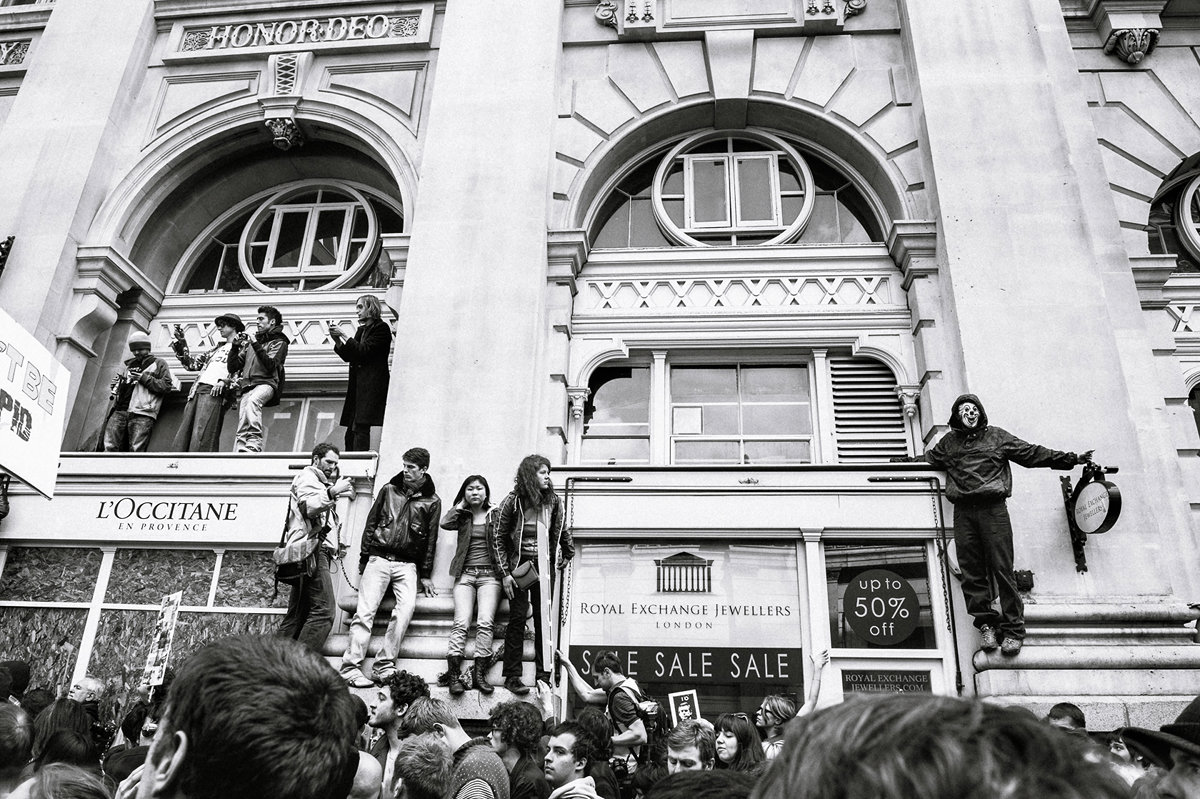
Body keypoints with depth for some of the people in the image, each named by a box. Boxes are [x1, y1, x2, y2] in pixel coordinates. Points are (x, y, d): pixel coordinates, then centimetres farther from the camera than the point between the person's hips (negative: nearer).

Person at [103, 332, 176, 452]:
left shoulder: (159, 363, 14)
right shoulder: (129, 365, 30)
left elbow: (167, 386, 2)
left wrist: (144, 378, -6)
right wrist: (117, 383, 18)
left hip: (142, 413, -5)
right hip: (119, 411, 5)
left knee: (135, 450, -15)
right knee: (109, 448, -9)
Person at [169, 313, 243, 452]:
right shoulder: (218, 348, 33)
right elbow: (193, 363, 32)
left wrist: (225, 381, -18)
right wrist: (181, 343, 23)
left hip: (214, 392, -8)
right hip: (197, 391, 8)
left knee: (201, 438, -22)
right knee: (182, 438, -6)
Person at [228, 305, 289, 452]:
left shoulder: (279, 342, 13)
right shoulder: (251, 342, 28)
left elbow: (270, 365, -6)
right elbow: (232, 368, 24)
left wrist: (256, 346, -9)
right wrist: (235, 346, 11)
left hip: (266, 383, -5)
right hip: (247, 386, 5)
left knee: (252, 401, -39)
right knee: (241, 430, -12)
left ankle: (254, 442, -46)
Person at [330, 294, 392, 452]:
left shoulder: (381, 328, -4)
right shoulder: (362, 329, 21)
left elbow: (364, 351, -14)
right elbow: (349, 357, 19)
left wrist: (344, 336, -10)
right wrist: (337, 340, 6)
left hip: (371, 385, -8)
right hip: (357, 385, 8)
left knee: (361, 428, -15)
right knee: (351, 431, 2)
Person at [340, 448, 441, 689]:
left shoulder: (432, 501, 8)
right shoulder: (389, 490, 11)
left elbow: (430, 540, 9)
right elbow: (371, 524, 14)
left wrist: (425, 575, 6)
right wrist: (364, 558, 8)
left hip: (407, 565, -1)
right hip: (379, 559, 1)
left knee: (407, 607, -22)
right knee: (365, 610, -11)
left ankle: (385, 666, -18)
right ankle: (350, 666, -10)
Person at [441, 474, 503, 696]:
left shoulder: (495, 516, 11)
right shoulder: (462, 516, 14)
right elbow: (444, 523, -7)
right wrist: (461, 505, 5)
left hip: (489, 574, -1)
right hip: (465, 574, 1)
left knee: (485, 622, -20)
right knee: (461, 622, -17)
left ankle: (479, 674, -19)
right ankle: (454, 675, -22)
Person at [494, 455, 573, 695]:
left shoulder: (553, 502, 4)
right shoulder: (513, 502, -7)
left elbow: (561, 532, 20)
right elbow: (499, 539, -5)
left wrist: (567, 556, 17)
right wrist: (505, 573, -9)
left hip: (544, 567, 4)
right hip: (519, 566, -3)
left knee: (544, 619, 3)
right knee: (518, 618, -4)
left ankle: (544, 675, 8)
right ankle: (512, 677, 2)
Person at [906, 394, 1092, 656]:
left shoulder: (998, 437, 14)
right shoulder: (949, 442, 19)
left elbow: (1033, 454, 15)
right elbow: (927, 459, 26)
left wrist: (1071, 459, 13)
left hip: (993, 509, -2)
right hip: (963, 512, 2)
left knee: (1002, 569, -6)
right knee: (972, 571, -1)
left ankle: (1013, 629, -1)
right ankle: (986, 623, 8)